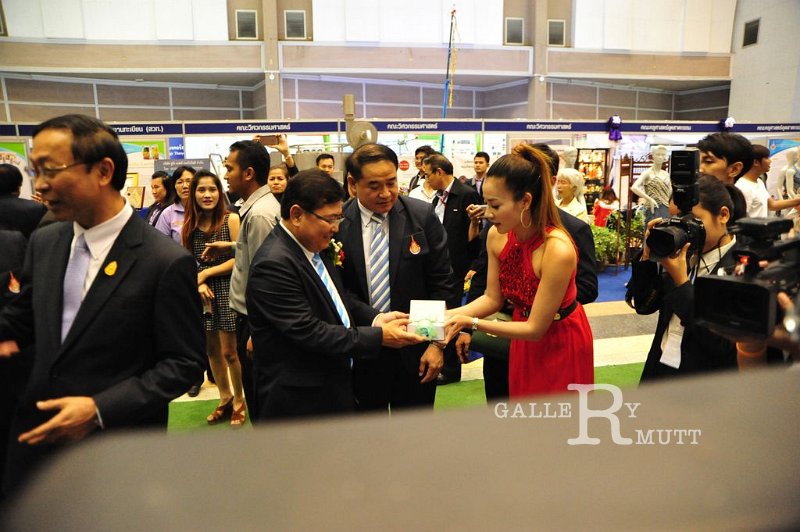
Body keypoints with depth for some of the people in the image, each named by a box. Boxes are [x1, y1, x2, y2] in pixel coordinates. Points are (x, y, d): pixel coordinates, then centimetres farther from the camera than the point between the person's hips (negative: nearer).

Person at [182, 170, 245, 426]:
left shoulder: (231, 219, -8)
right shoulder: (189, 225, 6)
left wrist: (205, 273, -11)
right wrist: (198, 284, -9)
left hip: (227, 291, -5)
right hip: (202, 294, 5)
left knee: (229, 352, 0)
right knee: (211, 350, 13)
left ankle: (239, 401, 21)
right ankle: (225, 399, 31)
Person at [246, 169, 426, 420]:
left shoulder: (315, 246, 3)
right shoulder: (273, 264, -25)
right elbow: (309, 332, -27)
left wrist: (375, 318, -5)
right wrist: (379, 336, -24)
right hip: (298, 400, -9)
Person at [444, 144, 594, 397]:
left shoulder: (558, 250, -33)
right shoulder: (496, 236, -14)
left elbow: (535, 328, -26)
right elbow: (492, 298, -4)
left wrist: (472, 323, -32)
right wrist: (450, 315, -19)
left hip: (560, 343, -5)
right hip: (524, 340, 6)